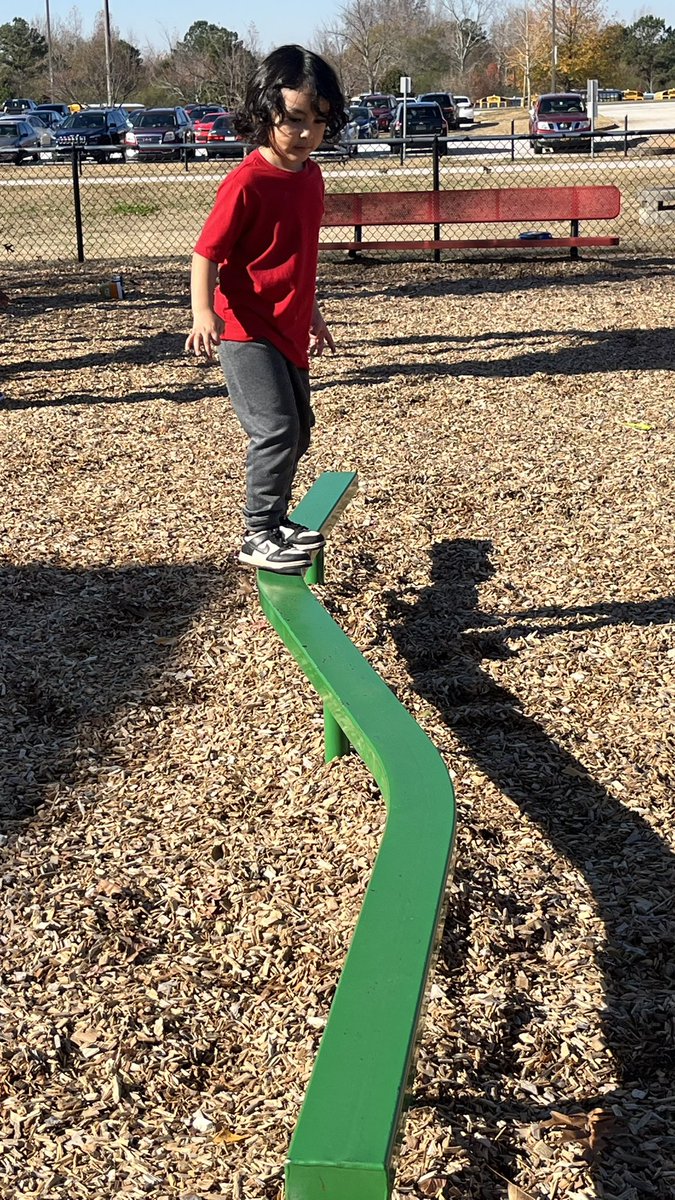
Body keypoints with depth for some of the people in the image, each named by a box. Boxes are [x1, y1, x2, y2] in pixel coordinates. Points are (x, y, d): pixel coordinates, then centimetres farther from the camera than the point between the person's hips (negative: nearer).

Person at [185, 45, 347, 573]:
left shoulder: (311, 176, 7)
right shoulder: (247, 182, -17)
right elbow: (205, 253, -17)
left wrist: (312, 313, 28)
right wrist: (204, 313, -33)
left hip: (288, 329, 9)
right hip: (245, 330, -9)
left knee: (298, 429, 18)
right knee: (276, 430, -16)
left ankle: (276, 520, 34)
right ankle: (258, 536, -4)